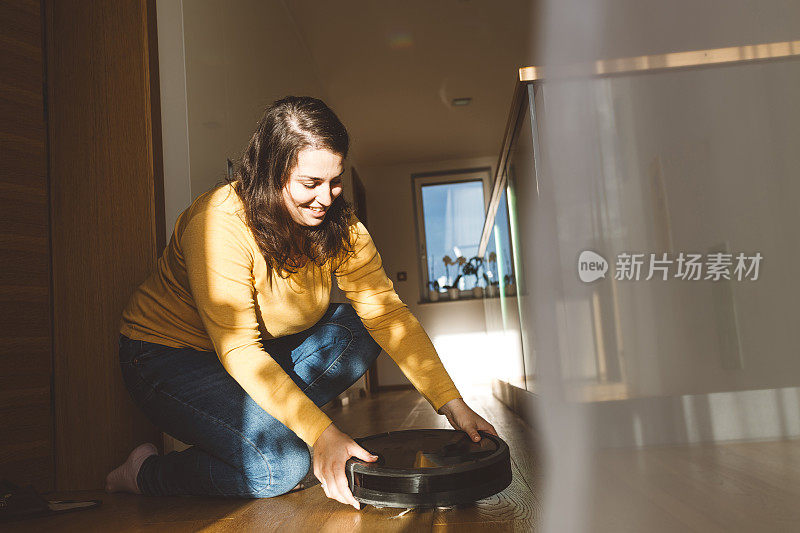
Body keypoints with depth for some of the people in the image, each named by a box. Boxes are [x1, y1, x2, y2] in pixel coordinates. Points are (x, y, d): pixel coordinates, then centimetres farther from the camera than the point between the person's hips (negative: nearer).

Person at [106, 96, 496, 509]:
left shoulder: (337, 225, -10)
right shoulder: (220, 225, -28)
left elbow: (386, 310, -13)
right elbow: (238, 350, -31)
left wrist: (450, 402, -21)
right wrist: (322, 434, -37)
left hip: (263, 352, 7)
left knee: (359, 330, -12)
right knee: (281, 465, -25)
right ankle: (144, 472, -2)